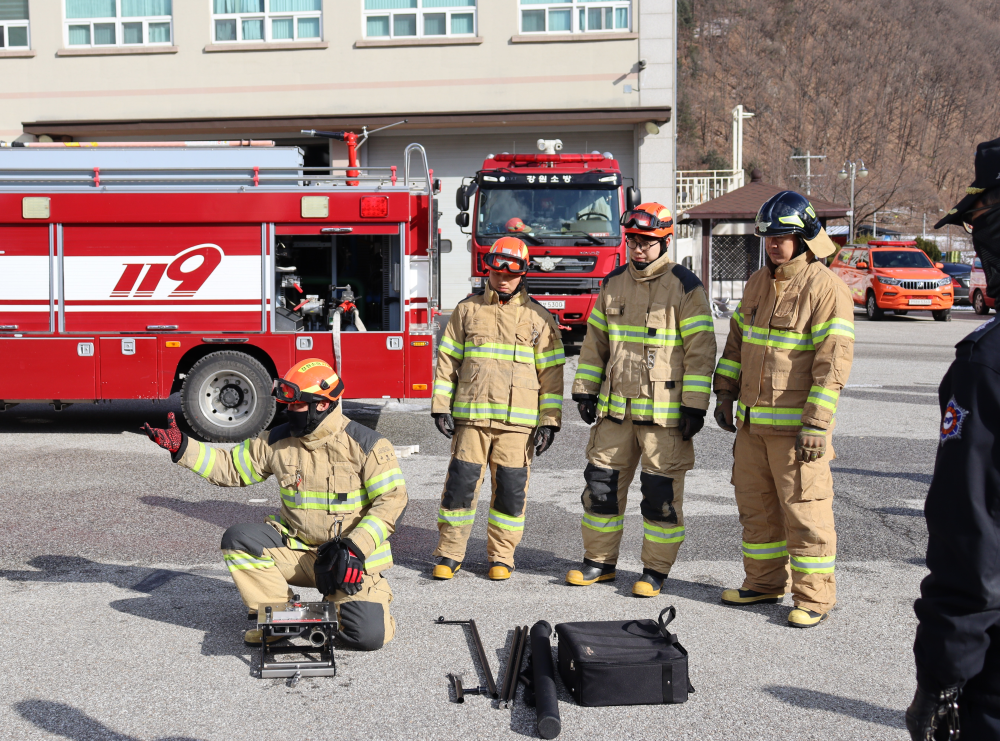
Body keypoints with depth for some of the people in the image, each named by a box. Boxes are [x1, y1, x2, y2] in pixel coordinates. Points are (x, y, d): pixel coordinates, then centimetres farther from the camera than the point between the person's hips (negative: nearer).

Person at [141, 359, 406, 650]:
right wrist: (181, 447, -3)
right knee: (238, 539, -19)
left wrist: (356, 548, -24)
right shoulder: (278, 441, -1)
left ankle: (344, 600, 13)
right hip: (297, 549, 4)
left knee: (369, 635, -22)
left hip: (351, 557, -4)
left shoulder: (366, 445, -13)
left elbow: (392, 501, -15)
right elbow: (230, 467, 8)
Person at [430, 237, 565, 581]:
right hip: (470, 416, 0)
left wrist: (548, 422, -1)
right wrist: (441, 407, 2)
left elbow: (551, 373, 6)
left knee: (511, 488, 2)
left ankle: (501, 556, 16)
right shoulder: (467, 310, 9)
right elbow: (447, 361, 10)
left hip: (517, 422, 0)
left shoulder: (538, 317, 6)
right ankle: (449, 553, 12)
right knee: (461, 483, 0)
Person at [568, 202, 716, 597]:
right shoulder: (613, 283, 11)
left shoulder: (684, 286, -5)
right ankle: (600, 561, 22)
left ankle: (656, 570, 13)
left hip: (664, 411, -5)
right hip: (615, 406, 5)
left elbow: (701, 349, -7)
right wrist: (585, 391, 11)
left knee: (661, 492, 0)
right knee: (601, 482, 8)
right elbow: (595, 342, 17)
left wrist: (694, 406, -11)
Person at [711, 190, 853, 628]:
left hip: (796, 426, -7)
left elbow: (833, 362, -16)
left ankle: (814, 597, 10)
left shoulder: (826, 288, -12)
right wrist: (726, 394, 15)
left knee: (804, 510, -1)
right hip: (752, 420, 7)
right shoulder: (757, 283, 11)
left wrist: (816, 425, -20)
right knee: (755, 505, 14)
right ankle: (765, 582, 29)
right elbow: (737, 341, 21)